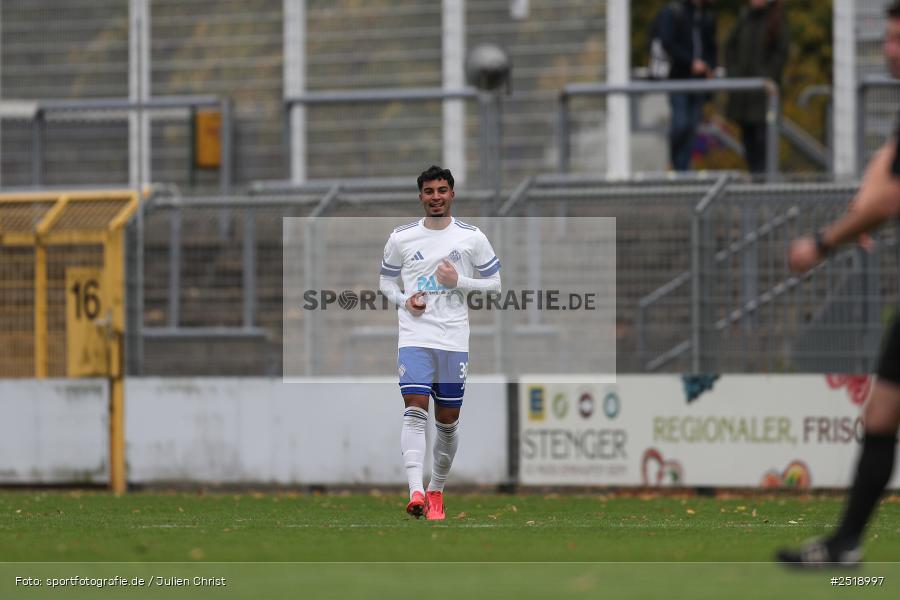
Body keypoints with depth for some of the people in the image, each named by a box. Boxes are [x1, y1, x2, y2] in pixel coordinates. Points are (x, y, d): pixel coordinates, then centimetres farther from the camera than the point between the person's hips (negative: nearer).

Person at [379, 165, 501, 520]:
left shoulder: (472, 238, 4)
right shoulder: (401, 238, 6)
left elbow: (495, 284, 8)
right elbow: (386, 281, 18)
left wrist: (459, 281, -8)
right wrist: (403, 300, -3)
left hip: (454, 340, 1)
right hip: (414, 338, -1)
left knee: (448, 421, 7)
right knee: (415, 410, -18)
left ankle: (436, 491, 25)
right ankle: (415, 491, -29)